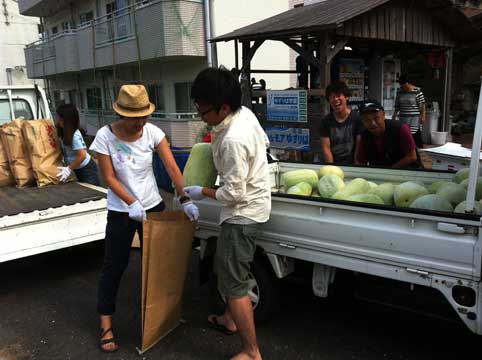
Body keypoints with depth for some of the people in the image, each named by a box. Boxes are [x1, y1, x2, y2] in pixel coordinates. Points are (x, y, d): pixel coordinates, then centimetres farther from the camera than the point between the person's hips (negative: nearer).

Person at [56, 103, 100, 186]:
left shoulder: (75, 136, -27)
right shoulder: (63, 132, -3)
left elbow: (82, 156, -29)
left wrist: (69, 169, -21)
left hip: (87, 169, -9)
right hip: (78, 170, 9)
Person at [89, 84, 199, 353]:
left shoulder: (153, 132, -12)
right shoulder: (105, 136, -16)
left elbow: (172, 167, -14)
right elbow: (110, 178, -14)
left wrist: (185, 199, -24)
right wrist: (132, 203, -26)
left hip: (153, 206, 3)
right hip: (121, 211, -2)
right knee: (114, 266, 5)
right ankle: (106, 325, 18)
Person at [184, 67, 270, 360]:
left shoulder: (232, 140, -30)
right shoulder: (245, 113, -1)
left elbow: (234, 194, -26)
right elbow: (264, 143, 17)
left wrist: (203, 192, -11)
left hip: (244, 211, -10)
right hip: (253, 201, 10)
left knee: (233, 281, -3)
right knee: (227, 268, 25)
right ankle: (231, 319, 44)